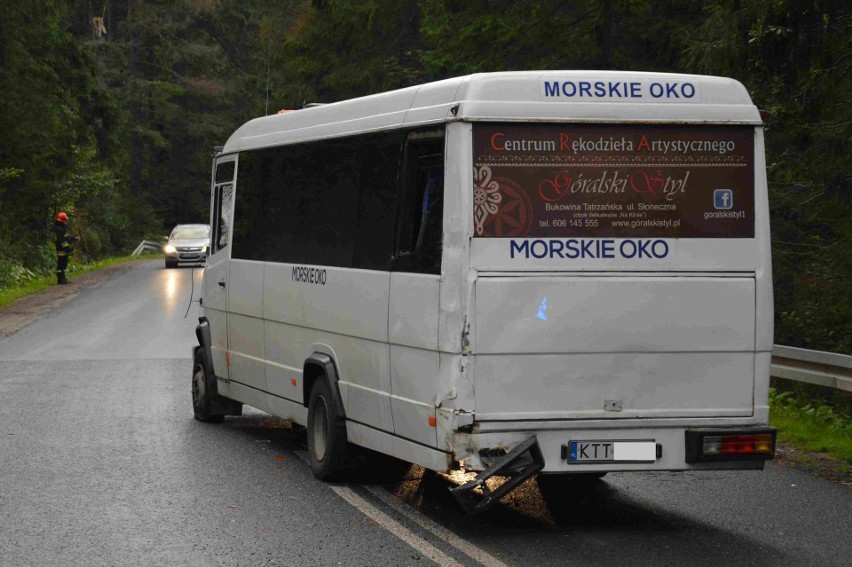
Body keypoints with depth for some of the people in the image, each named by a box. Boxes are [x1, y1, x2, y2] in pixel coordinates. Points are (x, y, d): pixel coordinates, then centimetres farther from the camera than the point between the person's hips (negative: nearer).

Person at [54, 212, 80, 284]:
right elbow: (62, 240, -23)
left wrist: (75, 238, 26)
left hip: (64, 250, 11)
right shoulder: (59, 229, -18)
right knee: (61, 264, -7)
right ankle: (60, 279, -6)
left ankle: (62, 279, 20)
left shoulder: (63, 228, 17)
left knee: (63, 264, 14)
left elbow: (67, 237, 28)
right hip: (61, 250, -11)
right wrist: (67, 248, -24)